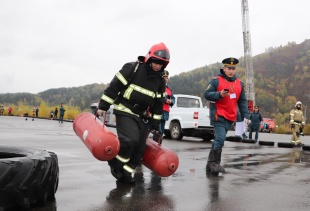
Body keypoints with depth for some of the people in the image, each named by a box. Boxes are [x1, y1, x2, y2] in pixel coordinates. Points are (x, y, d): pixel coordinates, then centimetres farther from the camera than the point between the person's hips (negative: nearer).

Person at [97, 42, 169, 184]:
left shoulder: (160, 81, 5)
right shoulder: (132, 68, -13)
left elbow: (158, 104, 13)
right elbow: (114, 86, -13)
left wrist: (155, 123, 11)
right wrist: (103, 106, -14)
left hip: (141, 116, 7)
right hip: (124, 111, -6)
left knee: (140, 147, 4)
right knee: (130, 139, -25)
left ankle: (125, 173, 17)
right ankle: (115, 162, 0)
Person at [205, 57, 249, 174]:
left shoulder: (240, 84, 13)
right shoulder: (216, 81, -4)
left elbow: (242, 101, 15)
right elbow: (207, 94, -6)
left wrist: (245, 116, 8)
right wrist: (219, 94, -22)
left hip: (230, 117, 6)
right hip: (218, 115, -6)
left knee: (218, 139, 10)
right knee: (220, 138, -17)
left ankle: (211, 164, 18)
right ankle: (215, 163, -6)